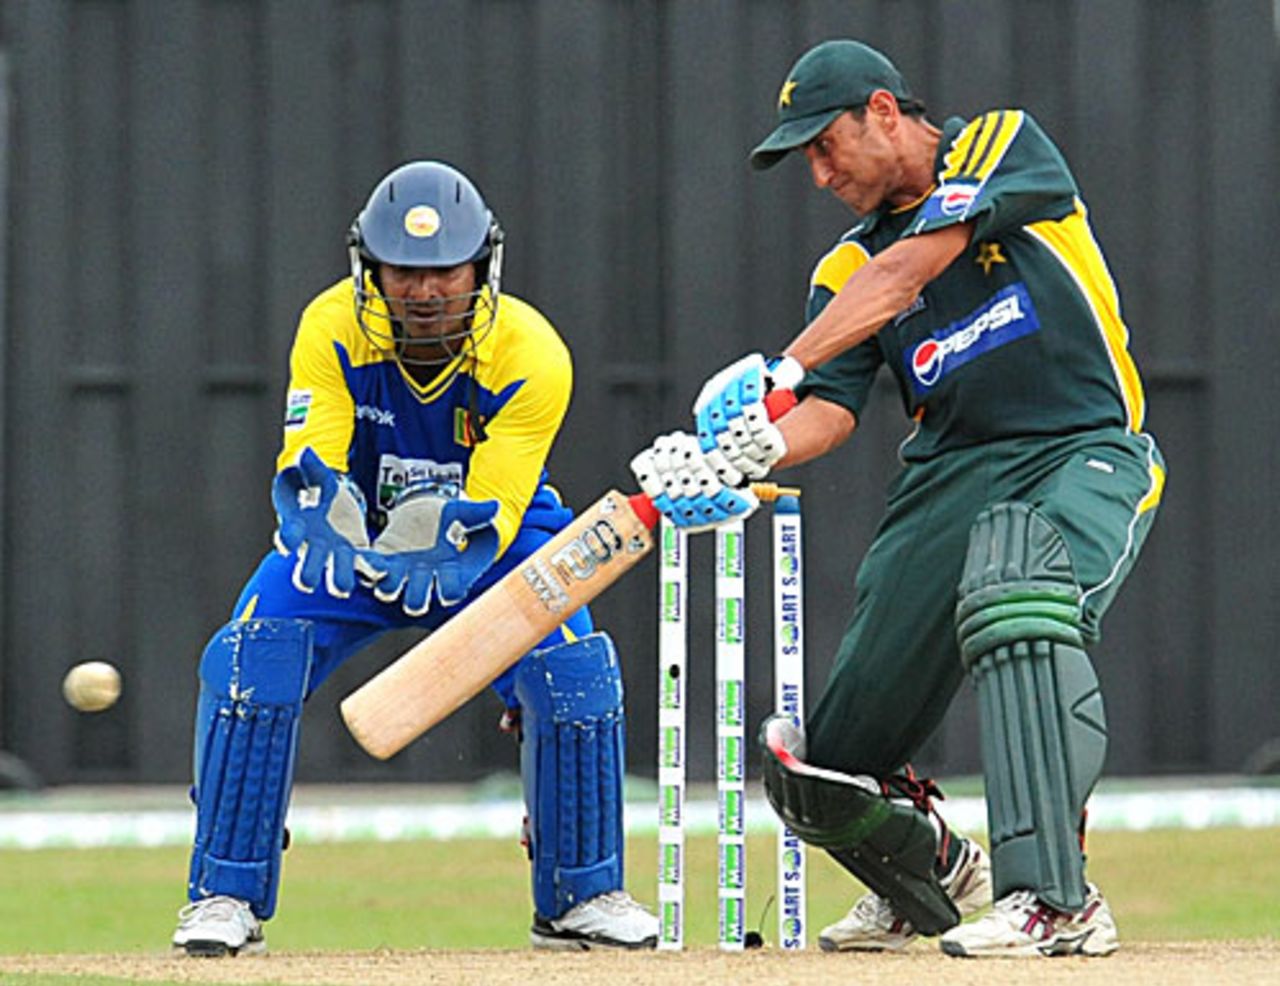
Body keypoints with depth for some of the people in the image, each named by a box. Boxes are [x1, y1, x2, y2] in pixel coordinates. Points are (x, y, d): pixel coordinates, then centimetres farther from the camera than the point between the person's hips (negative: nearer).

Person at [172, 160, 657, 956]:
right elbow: (302, 473, -31)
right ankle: (225, 898, -11)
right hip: (352, 535, 1)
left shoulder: (530, 352, -27)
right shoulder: (333, 330, -23)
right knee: (253, 657, -23)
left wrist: (443, 546, -55)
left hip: (493, 542, -1)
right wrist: (333, 535, -54)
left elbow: (492, 520, -32)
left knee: (575, 669, -25)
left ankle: (581, 897, -4)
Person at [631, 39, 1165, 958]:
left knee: (1014, 590, -40)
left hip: (1086, 455, -6)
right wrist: (739, 460, -20)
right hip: (948, 473, 6)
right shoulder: (847, 267, 16)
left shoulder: (1005, 144, 1)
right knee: (823, 772, -2)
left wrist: (780, 368, -23)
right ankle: (935, 875, 33)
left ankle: (1056, 900, -42)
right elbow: (829, 410, 1)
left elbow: (907, 270, -14)